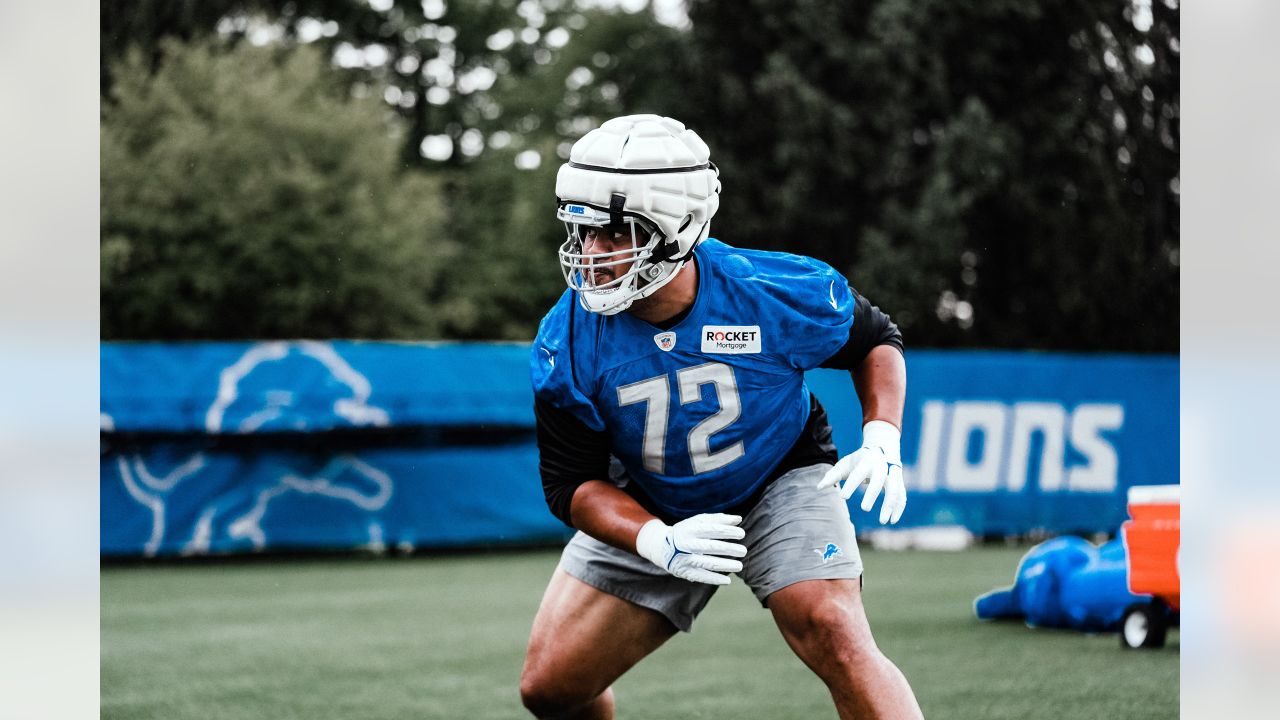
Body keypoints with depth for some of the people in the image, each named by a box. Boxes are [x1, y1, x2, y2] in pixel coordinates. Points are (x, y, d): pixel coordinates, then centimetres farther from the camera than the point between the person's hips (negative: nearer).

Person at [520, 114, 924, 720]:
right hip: (647, 510, 2)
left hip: (781, 478, -2)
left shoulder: (781, 295, -24)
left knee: (837, 642, -25)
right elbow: (572, 482, -13)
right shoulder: (569, 344, -22)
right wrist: (658, 545, -31)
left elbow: (874, 340, -2)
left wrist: (882, 441, -19)